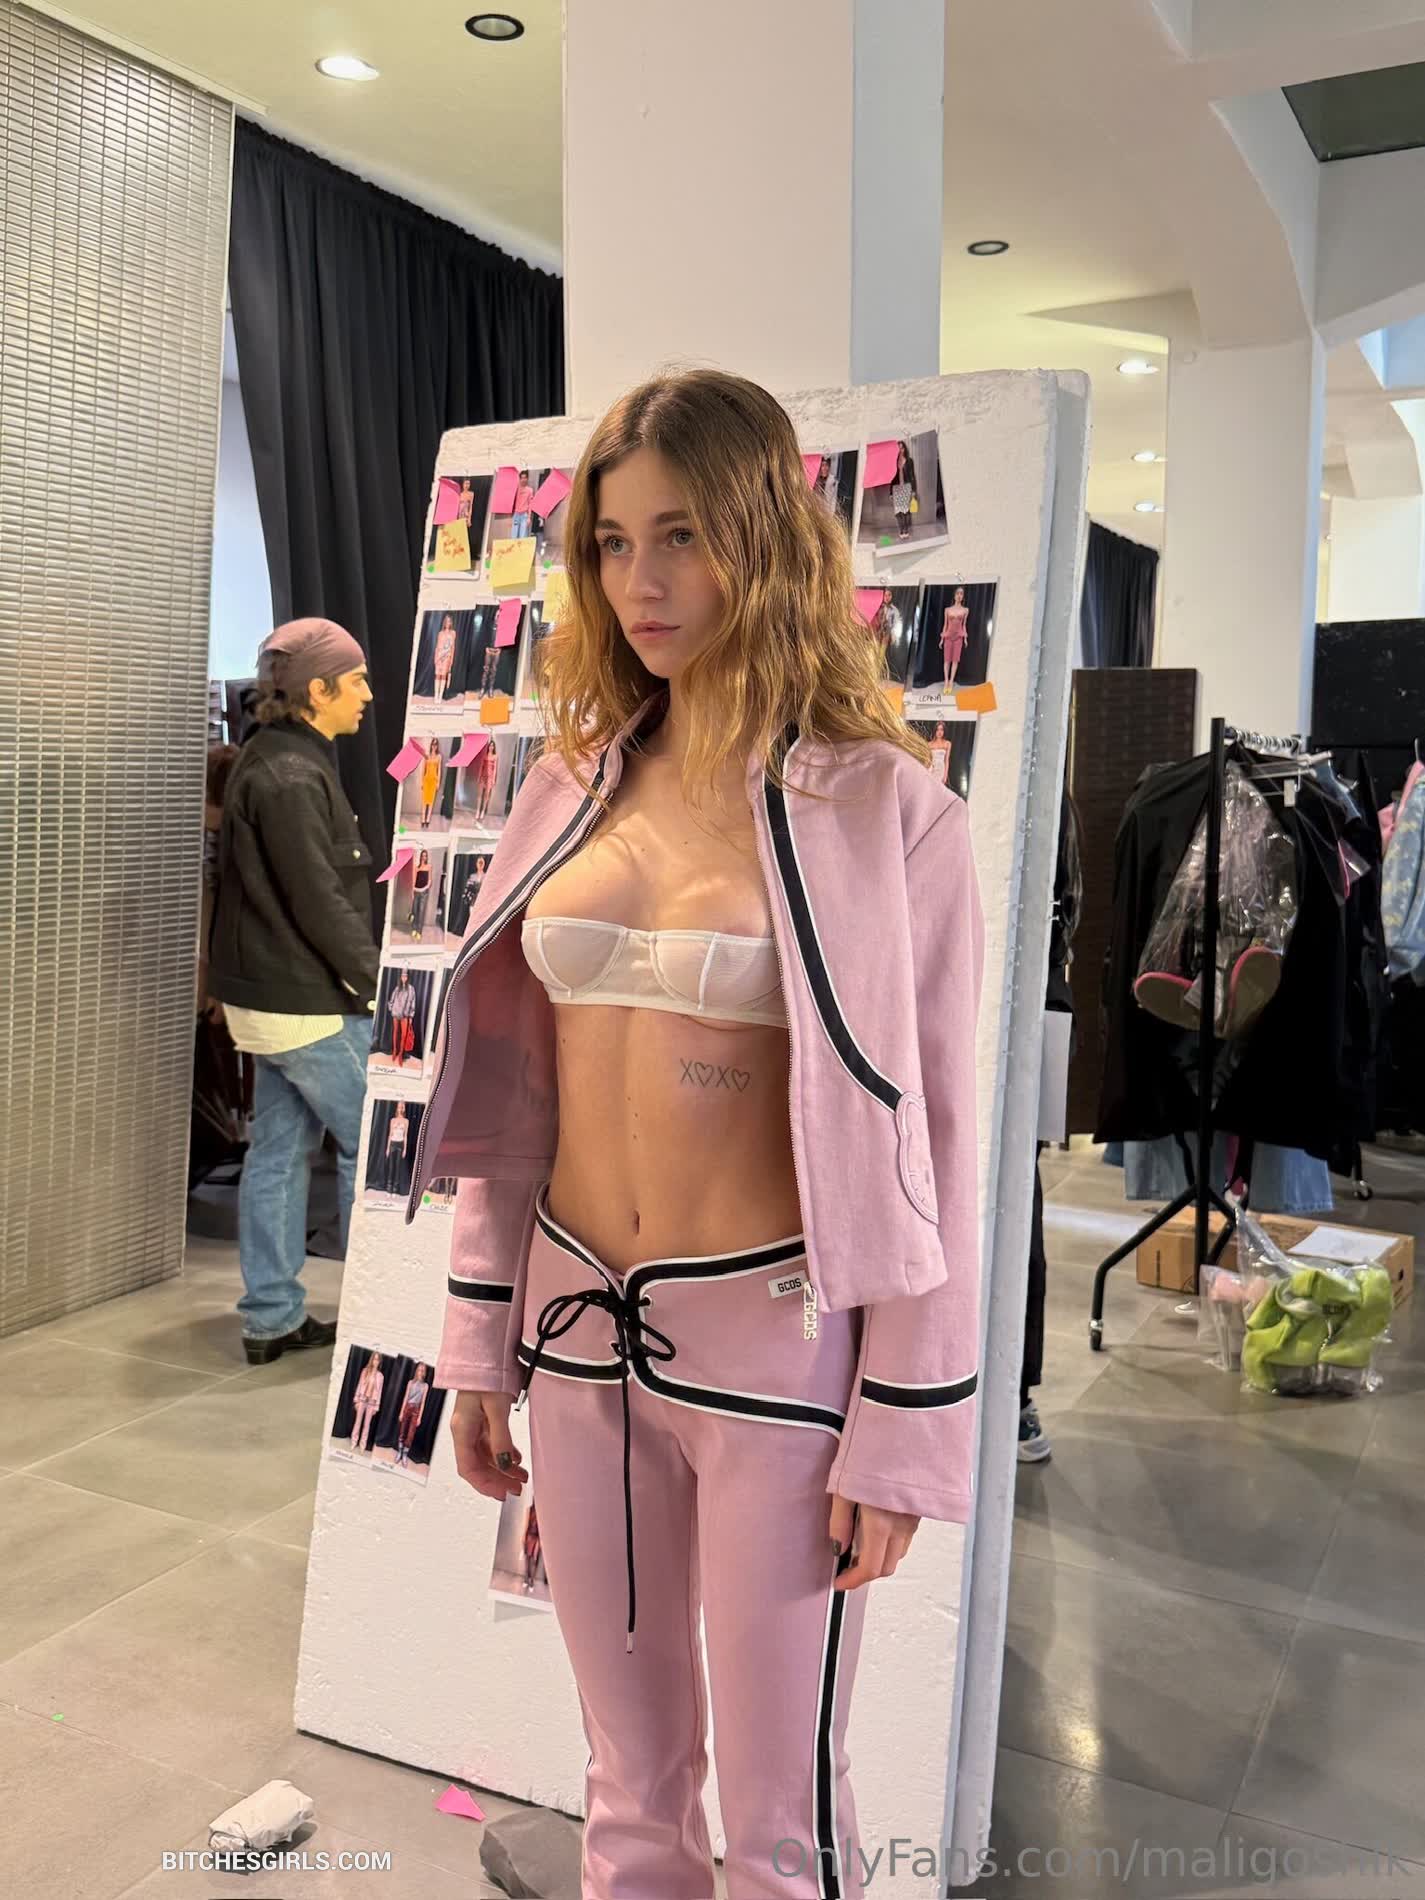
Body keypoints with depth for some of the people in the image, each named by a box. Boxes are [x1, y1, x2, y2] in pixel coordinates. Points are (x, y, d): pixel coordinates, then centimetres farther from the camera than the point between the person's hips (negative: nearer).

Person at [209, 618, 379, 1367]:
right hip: (311, 1001, -10)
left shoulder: (272, 758, 13)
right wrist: (376, 982, -12)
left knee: (279, 1149, 12)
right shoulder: (291, 777, -19)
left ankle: (271, 1318, 20)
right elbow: (321, 902, -21)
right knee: (369, 1143, 3)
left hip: (273, 994, 10)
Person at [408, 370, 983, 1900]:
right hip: (579, 1327, 5)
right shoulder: (574, 781, 4)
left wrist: (903, 1434, -8)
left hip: (775, 1343, -4)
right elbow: (510, 1086, 8)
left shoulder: (885, 807, -10)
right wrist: (479, 1341, 9)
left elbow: (928, 1132, -8)